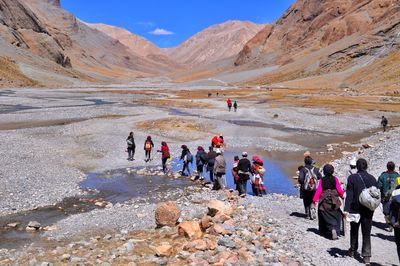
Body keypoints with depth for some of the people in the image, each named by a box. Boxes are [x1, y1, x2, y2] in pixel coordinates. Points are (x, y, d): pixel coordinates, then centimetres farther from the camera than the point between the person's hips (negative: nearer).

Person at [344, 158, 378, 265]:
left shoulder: (352, 178, -11)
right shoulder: (372, 178, -2)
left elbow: (349, 195, -15)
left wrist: (346, 209, -16)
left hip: (355, 209, -2)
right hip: (368, 210, 2)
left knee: (354, 231, 18)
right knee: (366, 233, 7)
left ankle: (353, 250, 30)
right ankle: (366, 256, 2)